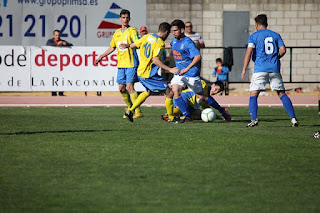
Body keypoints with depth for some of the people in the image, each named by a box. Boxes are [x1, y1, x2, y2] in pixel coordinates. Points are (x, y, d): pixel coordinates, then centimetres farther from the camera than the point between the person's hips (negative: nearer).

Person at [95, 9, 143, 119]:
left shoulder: (132, 31, -4)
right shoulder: (117, 33, 17)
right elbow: (112, 47, 28)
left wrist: (127, 45, -39)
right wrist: (101, 56, 29)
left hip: (131, 63, -7)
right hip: (121, 64, 7)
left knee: (129, 87, -14)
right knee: (121, 88, 6)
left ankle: (138, 112, -13)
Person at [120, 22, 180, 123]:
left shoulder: (147, 37, 4)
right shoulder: (160, 43, -18)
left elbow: (133, 45, 13)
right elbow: (155, 60, -26)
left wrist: (127, 45, 36)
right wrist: (170, 69, -26)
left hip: (140, 72, 9)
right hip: (149, 75, -9)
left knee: (149, 91, 31)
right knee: (169, 93, -2)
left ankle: (130, 111, 24)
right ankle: (171, 118, 6)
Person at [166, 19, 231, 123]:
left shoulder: (188, 42, -19)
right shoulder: (175, 40, 6)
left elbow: (198, 56, -27)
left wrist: (187, 68, -32)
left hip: (191, 73, -7)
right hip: (179, 73, 7)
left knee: (201, 96, 5)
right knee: (175, 91, -18)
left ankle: (222, 110, 25)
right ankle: (187, 116, -14)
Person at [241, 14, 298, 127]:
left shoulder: (253, 36, 3)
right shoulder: (275, 35, 12)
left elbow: (249, 52, -7)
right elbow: (283, 50, 4)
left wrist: (244, 70, -7)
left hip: (260, 69, -3)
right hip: (274, 68, 3)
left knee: (253, 95, 0)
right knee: (282, 94, 9)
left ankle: (254, 119, -17)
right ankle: (293, 119, 1)